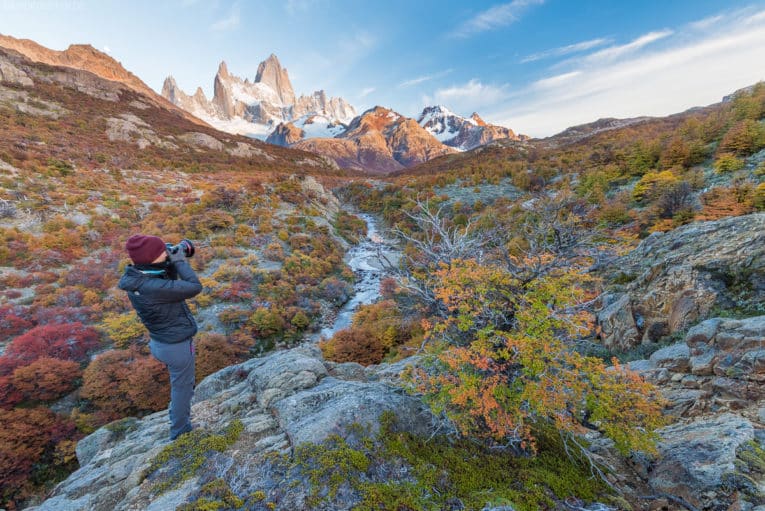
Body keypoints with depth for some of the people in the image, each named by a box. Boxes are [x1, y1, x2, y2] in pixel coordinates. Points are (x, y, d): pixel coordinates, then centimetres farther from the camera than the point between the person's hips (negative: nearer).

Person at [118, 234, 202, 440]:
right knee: (182, 387, 16)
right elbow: (194, 287, -30)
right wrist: (180, 261, -21)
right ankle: (179, 431, 37)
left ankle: (179, 413, 54)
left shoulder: (135, 278, -6)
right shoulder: (152, 287, -34)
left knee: (181, 383, 32)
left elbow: (168, 282, 9)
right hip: (177, 345, -8)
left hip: (160, 343, 8)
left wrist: (172, 264, -7)